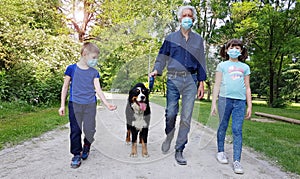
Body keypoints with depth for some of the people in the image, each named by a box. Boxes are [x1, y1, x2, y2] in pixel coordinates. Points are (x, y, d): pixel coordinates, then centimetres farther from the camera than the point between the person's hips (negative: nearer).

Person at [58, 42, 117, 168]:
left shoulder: (94, 72, 5)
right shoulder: (71, 69, 0)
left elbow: (98, 89, -1)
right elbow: (65, 87, 5)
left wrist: (107, 103, -14)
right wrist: (62, 105, 2)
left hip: (90, 105, 2)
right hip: (75, 104, -1)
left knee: (90, 130, 0)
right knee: (75, 130, 3)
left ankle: (86, 146, 31)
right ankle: (76, 154, 20)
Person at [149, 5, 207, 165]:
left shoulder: (198, 39, 14)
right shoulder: (171, 38, 10)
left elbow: (201, 62, 14)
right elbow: (162, 57, 7)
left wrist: (201, 82, 7)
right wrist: (156, 71, -12)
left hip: (190, 80, 1)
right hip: (173, 79, -1)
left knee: (186, 117, -1)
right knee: (171, 113, -4)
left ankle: (179, 151, 9)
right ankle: (168, 137, 27)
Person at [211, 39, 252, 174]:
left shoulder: (245, 67, 17)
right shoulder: (222, 65, 10)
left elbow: (247, 88, 16)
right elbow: (217, 85, 6)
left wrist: (249, 106, 9)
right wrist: (213, 103, 0)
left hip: (240, 101, 1)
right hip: (225, 99, -1)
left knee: (237, 130, -3)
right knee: (223, 127, 8)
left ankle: (237, 161, -1)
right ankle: (220, 152, 26)